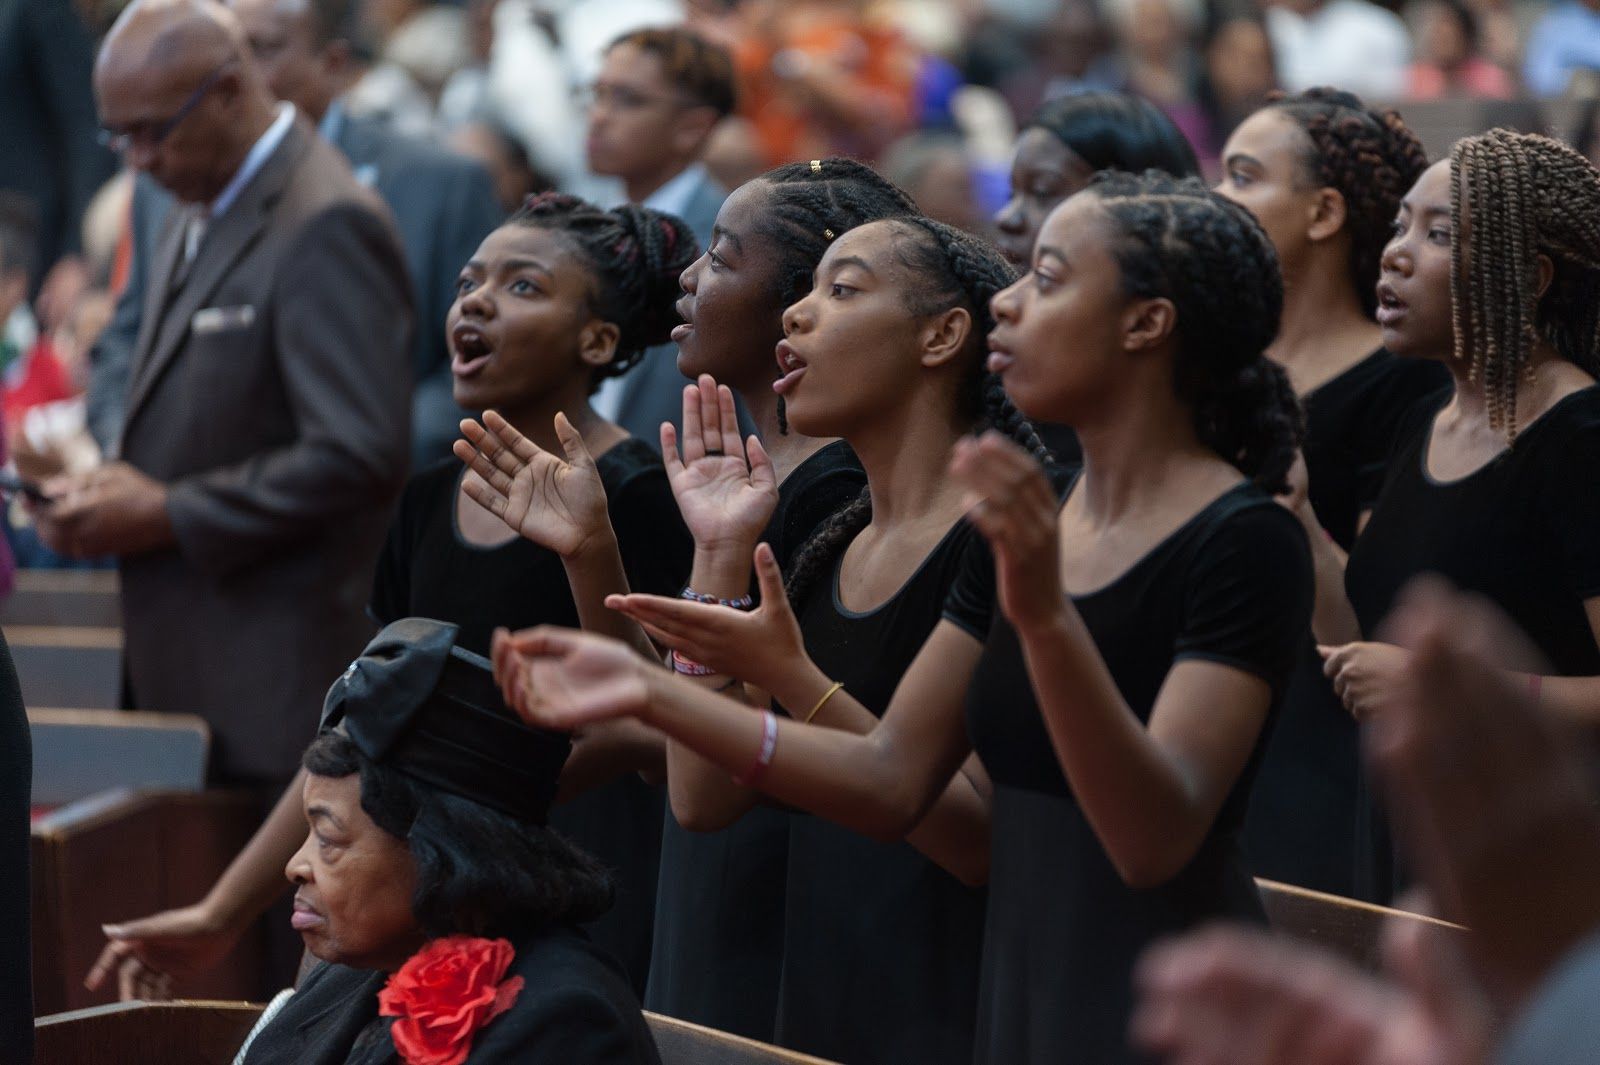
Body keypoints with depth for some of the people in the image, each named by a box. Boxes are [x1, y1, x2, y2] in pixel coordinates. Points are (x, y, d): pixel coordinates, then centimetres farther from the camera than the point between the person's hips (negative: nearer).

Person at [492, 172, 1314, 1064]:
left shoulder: (1245, 542, -15)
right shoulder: (1025, 530, 9)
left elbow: (1155, 840, -25)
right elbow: (891, 781, 5)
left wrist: (1046, 617, -38)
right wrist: (651, 694, -2)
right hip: (1024, 988, 7)